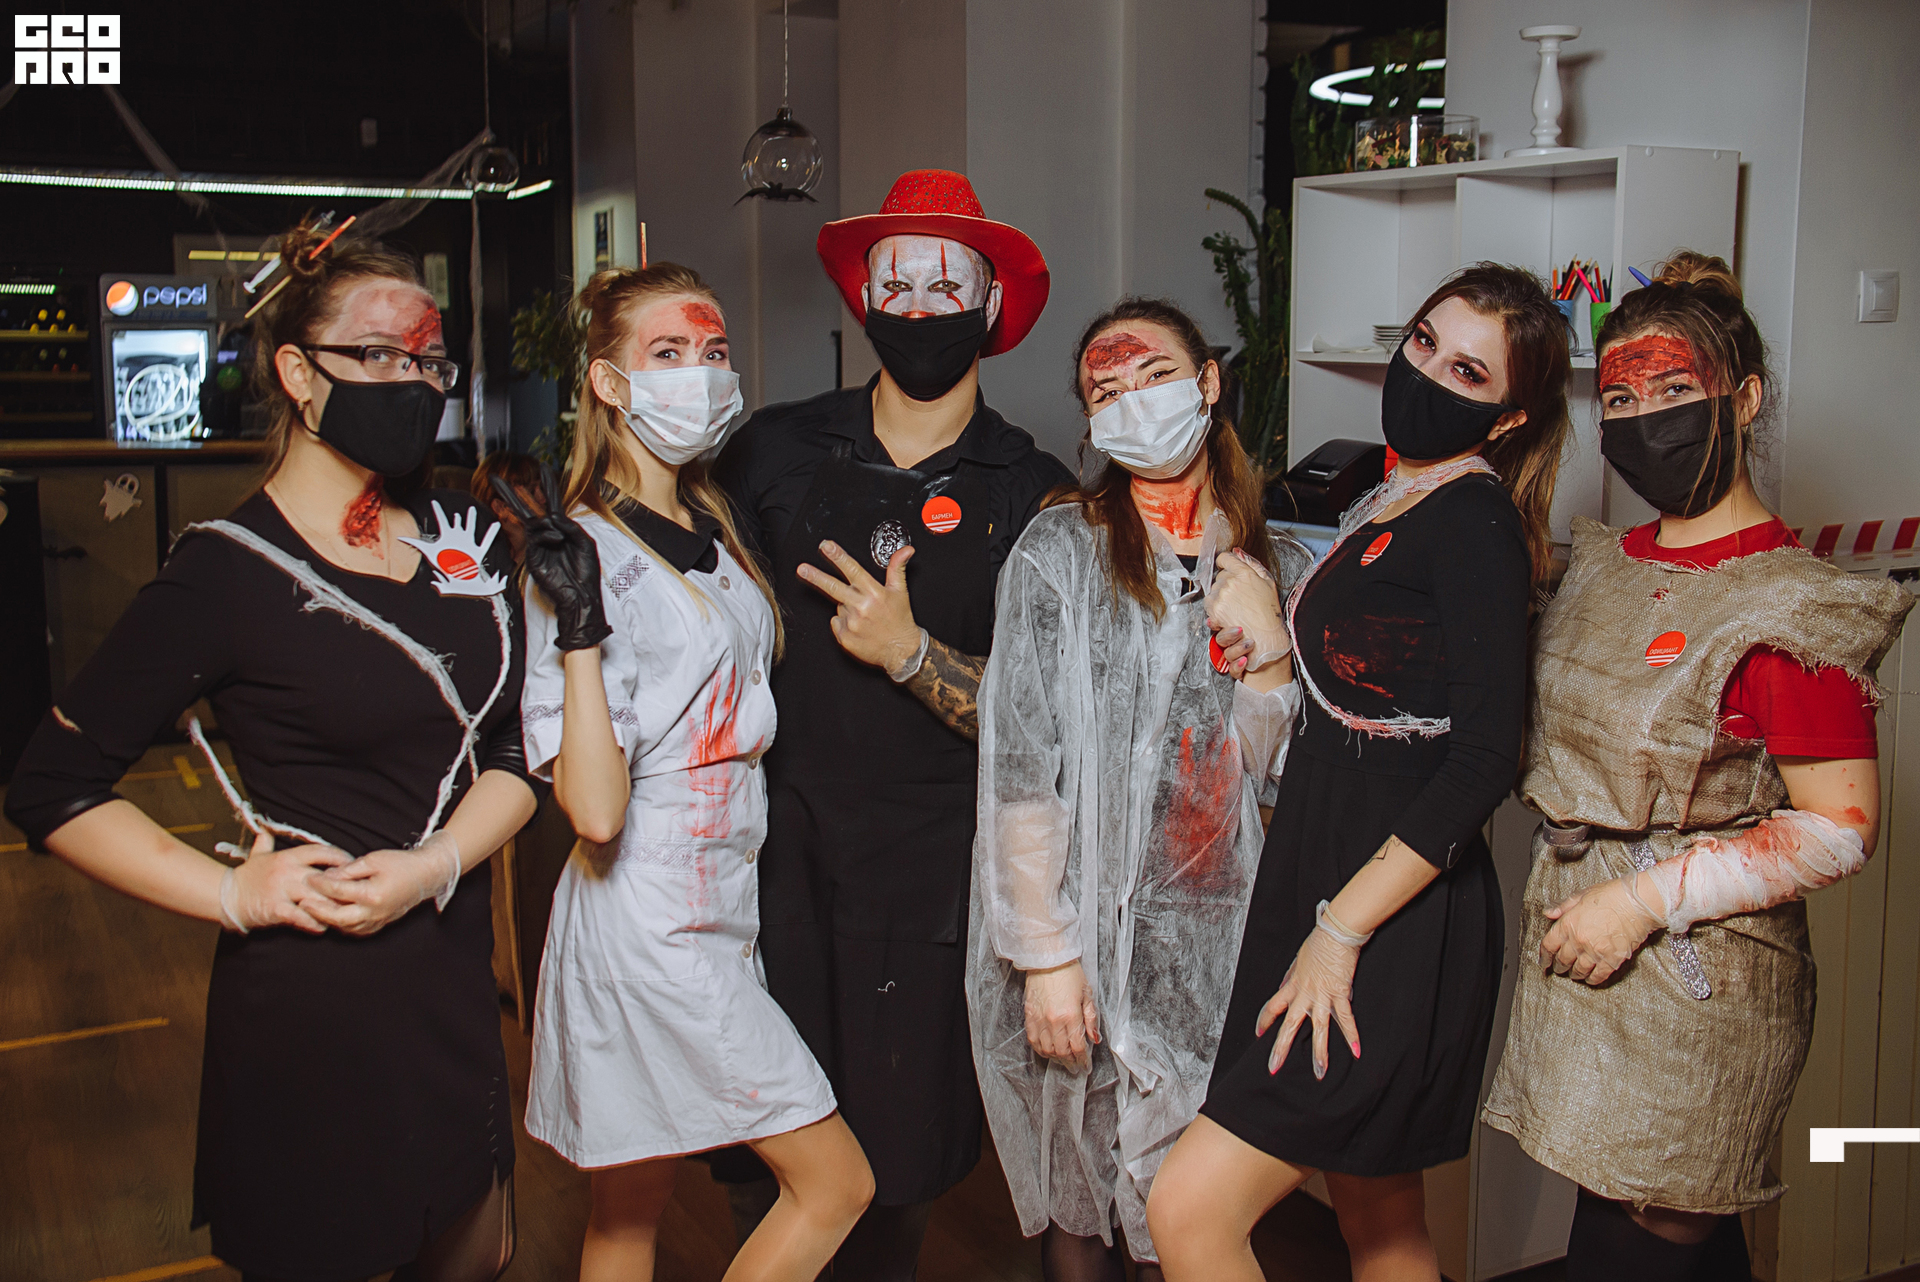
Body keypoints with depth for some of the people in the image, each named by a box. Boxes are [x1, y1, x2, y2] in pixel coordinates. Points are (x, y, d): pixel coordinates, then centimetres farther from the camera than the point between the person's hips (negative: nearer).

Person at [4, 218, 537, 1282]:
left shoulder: (465, 541, 5)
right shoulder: (225, 574, -12)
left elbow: (514, 752, 6)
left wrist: (434, 866, -12)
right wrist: (234, 894, -15)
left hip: (454, 981, 5)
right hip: (307, 1003, -5)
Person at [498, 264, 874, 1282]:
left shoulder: (708, 525, 11)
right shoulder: (587, 550, -15)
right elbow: (594, 811, -23)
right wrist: (579, 626, -31)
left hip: (718, 909, 8)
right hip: (651, 923, -8)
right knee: (835, 1181, -1)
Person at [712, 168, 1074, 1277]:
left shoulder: (1037, 497, -1)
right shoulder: (776, 451, 4)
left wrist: (909, 651, -17)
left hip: (932, 882, -1)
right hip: (781, 855, 2)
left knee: (896, 1181, 9)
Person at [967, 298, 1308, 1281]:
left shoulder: (1272, 564, 6)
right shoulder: (1060, 550, -8)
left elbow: (1266, 774, 8)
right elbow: (1021, 770, -10)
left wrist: (1268, 654, -9)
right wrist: (1046, 955, -13)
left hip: (1215, 937, 4)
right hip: (1085, 925, -3)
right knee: (1076, 1198, 10)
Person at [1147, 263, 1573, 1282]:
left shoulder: (1474, 518, -13)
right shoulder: (1387, 506, 14)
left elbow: (1484, 758, -21)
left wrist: (1340, 930, -20)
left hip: (1396, 926, -9)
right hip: (1321, 882, 9)